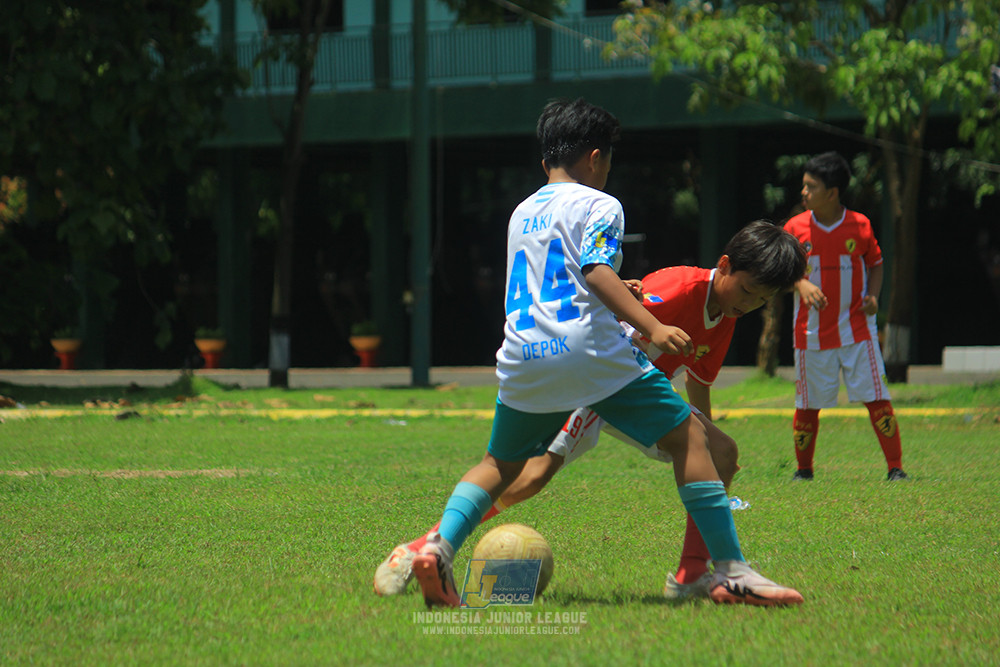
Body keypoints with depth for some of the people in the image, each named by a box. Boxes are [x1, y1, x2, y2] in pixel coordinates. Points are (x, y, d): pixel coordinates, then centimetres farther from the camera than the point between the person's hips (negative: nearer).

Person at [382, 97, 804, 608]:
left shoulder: (521, 214, 25)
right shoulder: (599, 206, 4)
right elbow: (597, 272, -12)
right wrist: (652, 327, -18)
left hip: (522, 357, 6)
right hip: (588, 348, -6)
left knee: (499, 464, 22)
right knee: (688, 436, 1)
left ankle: (439, 546, -4)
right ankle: (730, 572, -6)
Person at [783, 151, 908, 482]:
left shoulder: (859, 225, -2)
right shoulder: (795, 227, -1)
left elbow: (875, 263, 12)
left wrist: (873, 296, -5)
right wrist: (802, 284, -20)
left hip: (856, 329, -1)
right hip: (812, 334, 1)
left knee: (876, 398, -6)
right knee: (808, 405, 5)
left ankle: (895, 468, -2)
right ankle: (803, 470, 22)